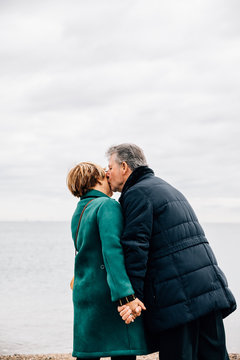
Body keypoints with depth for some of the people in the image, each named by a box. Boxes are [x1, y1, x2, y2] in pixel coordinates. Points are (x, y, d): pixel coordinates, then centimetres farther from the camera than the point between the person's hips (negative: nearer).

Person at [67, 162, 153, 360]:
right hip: (109, 295, -9)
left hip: (84, 293, 9)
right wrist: (126, 296, -28)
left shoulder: (78, 214, 18)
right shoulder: (108, 206, -9)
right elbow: (111, 250, -21)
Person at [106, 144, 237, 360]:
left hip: (178, 298, -9)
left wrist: (131, 296, -16)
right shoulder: (166, 188, 25)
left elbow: (136, 248, -15)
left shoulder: (136, 194, -5)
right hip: (210, 289, 9)